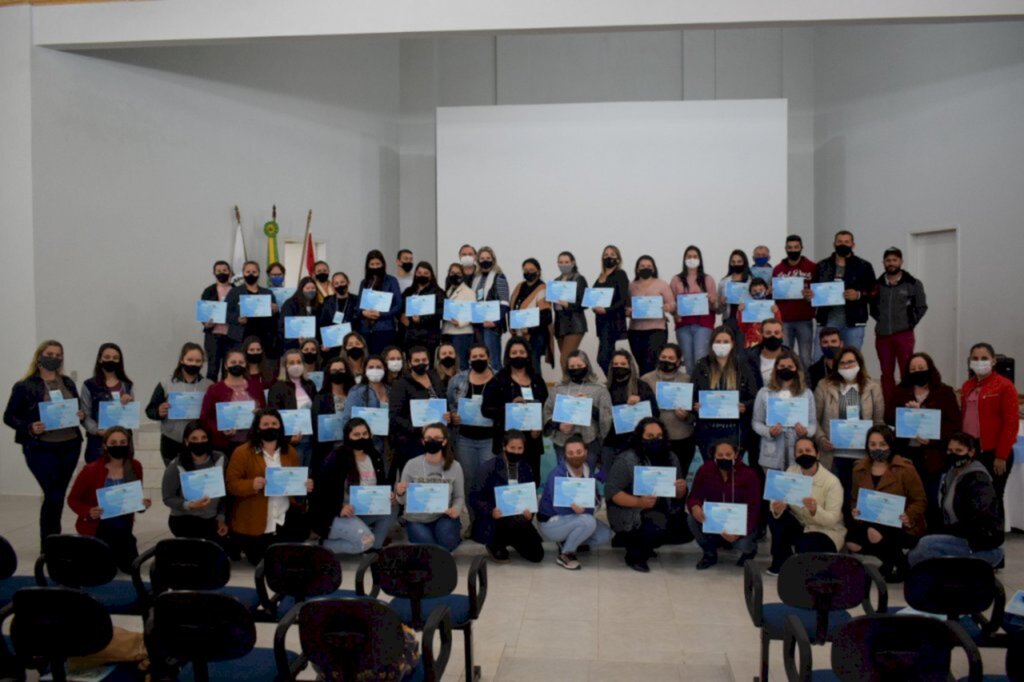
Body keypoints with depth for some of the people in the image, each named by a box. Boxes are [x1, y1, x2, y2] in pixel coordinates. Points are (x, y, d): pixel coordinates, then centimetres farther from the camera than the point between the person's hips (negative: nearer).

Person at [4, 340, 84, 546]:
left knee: (59, 495, 11)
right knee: (53, 495, -9)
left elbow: (79, 409, 18)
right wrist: (29, 428, -18)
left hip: (70, 446, 5)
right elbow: (9, 417, -2)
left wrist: (81, 415, -5)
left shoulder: (68, 383, 10)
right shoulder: (25, 386, -4)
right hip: (41, 449, -5)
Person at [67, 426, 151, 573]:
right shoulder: (91, 470, -19)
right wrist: (88, 512, -26)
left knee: (131, 567, 4)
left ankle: (112, 553, 38)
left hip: (123, 528, 3)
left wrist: (142, 504, -17)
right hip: (96, 528, -3)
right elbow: (72, 499, -8)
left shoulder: (135, 467, -9)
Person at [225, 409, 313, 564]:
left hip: (285, 519, 4)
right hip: (254, 522, -3)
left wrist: (305, 486, -7)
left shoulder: (290, 452, 8)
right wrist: (252, 485, -29)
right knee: (259, 560, 3)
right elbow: (231, 483, -10)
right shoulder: (242, 452, -8)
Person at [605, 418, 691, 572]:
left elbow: (679, 496, 10)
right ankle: (635, 554, 1)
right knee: (658, 530, -31)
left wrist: (681, 489, -15)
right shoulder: (626, 460, -15)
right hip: (630, 515, -7)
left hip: (662, 512, 7)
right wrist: (638, 502, -33)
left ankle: (643, 544, 13)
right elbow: (611, 491, -19)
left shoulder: (671, 458, 3)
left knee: (687, 529, -10)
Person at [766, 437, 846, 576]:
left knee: (804, 544, -35)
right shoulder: (791, 471, -5)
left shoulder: (832, 481, -19)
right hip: (799, 526, 5)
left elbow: (832, 520, -22)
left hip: (826, 532, -5)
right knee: (775, 517, -23)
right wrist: (777, 508, -36)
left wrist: (815, 510, -44)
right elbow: (778, 499, -11)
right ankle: (781, 563, -6)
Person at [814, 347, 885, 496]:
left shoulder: (873, 387, 6)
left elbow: (879, 421, 7)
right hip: (833, 453, -1)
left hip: (863, 454, 1)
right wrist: (821, 438, -11)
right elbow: (815, 419, 3)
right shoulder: (824, 386, 3)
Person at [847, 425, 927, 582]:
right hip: (870, 522, 5)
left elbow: (920, 500, -3)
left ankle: (897, 564, -4)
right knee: (851, 542, -25)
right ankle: (888, 558, 4)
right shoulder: (859, 468, 8)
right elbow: (855, 498, 19)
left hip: (900, 526, -5)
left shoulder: (905, 468, -6)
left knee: (875, 534, -36)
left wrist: (910, 517, -23)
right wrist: (855, 510, -5)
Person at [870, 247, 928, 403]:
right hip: (882, 335, 3)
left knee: (907, 372, -2)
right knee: (887, 373, 7)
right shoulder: (877, 284, 8)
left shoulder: (913, 283, 1)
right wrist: (881, 321, 4)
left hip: (904, 334, -3)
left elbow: (922, 307, 4)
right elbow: (872, 307, 15)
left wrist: (910, 324, -2)